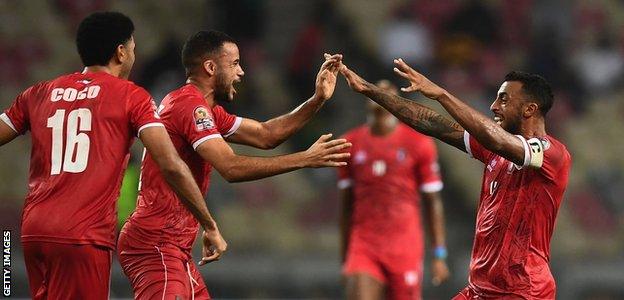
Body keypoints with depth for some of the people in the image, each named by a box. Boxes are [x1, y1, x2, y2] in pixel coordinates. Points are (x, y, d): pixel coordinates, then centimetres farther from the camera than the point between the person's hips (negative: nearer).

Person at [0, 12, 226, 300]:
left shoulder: (39, 94, 15)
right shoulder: (131, 97, 3)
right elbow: (171, 166, -5)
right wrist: (210, 227, 1)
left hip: (33, 232, 5)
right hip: (84, 238, -5)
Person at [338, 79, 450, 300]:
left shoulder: (418, 143, 1)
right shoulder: (351, 144, 8)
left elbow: (433, 203, 3)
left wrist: (439, 255, -1)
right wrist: (345, 258, 15)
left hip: (405, 248, -1)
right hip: (363, 247, 1)